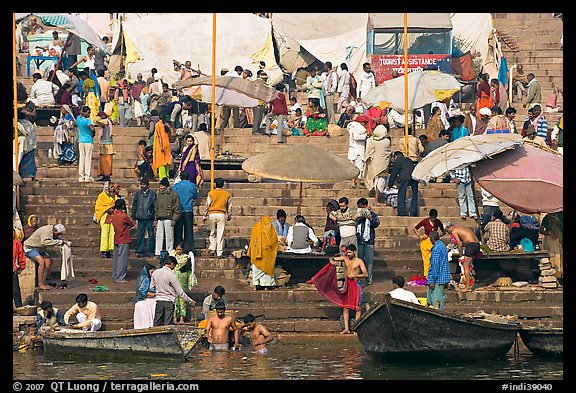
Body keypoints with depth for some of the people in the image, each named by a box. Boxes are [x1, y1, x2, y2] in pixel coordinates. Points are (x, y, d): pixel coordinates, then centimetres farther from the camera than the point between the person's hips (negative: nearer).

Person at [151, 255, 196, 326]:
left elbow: (152, 287, 11)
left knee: (157, 324, 8)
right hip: (169, 301, -4)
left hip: (159, 301, 5)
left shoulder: (155, 272, 1)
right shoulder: (172, 275, -13)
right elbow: (180, 292, -11)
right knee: (168, 325, -1)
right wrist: (190, 301, -3)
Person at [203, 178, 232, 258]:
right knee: (220, 234, 0)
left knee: (212, 233, 14)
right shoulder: (227, 194, 4)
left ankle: (212, 249, 3)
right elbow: (229, 206, 9)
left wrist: (205, 216, 8)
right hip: (222, 214, 0)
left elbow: (207, 205, 0)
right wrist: (229, 216, 22)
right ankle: (219, 253, -3)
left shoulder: (211, 193, -1)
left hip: (212, 214, 0)